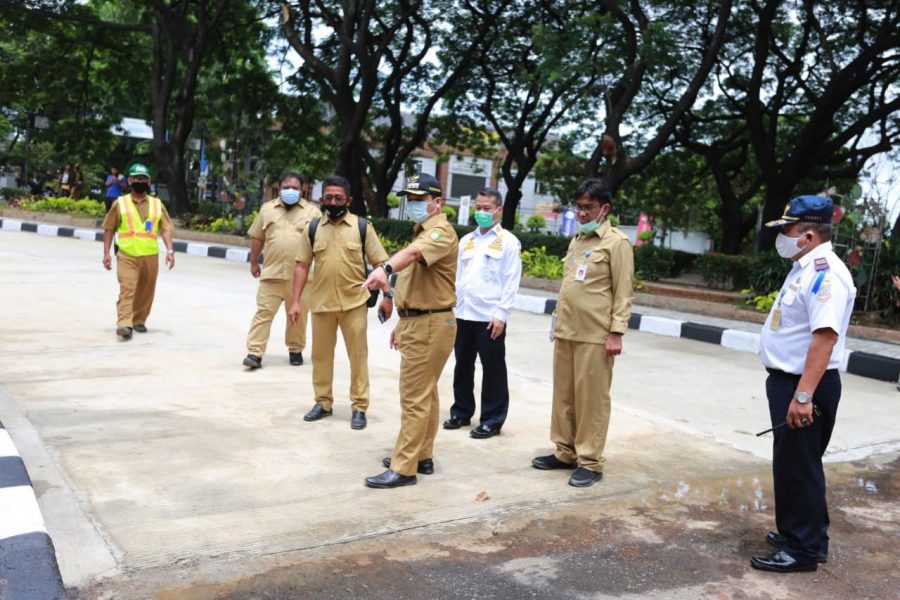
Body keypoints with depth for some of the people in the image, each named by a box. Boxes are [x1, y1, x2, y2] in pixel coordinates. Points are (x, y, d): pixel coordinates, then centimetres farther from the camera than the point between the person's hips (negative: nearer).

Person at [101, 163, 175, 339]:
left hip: (150, 256, 2)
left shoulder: (157, 204, 9)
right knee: (127, 289, -14)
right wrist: (106, 253, 2)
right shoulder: (120, 203, 6)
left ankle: (139, 321, 27)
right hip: (126, 255, -2)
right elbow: (109, 229, 8)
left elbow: (165, 229, 3)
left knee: (146, 291, 10)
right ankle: (124, 324, -19)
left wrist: (170, 250, -9)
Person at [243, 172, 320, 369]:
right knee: (264, 311, -3)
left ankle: (295, 350, 26)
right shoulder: (267, 209, 9)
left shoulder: (311, 211, 4)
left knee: (298, 314, 10)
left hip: (300, 275, 0)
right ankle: (255, 353, -2)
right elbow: (257, 238, 14)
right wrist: (254, 263, 14)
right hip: (272, 272, 1)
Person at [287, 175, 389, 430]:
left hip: (354, 302, -2)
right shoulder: (313, 228, 4)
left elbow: (380, 263, -1)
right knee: (321, 354, 12)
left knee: (358, 355, 3)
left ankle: (359, 407, 13)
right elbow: (302, 265, 6)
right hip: (321, 302, 3)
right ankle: (323, 402, 27)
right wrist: (295, 301, 2)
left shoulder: (362, 226, -2)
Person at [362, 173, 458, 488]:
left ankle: (403, 468, -2)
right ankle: (421, 456, 27)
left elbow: (412, 253, -39)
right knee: (425, 393, 17)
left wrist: (385, 269, -57)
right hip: (418, 322, 11)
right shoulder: (423, 232, 18)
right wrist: (404, 322, 20)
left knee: (414, 398, -7)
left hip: (430, 325, -11)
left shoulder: (441, 232, -16)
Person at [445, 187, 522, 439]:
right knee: (462, 366, 14)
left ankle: (492, 420, 12)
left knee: (493, 369, 3)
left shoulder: (508, 242, -2)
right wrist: (450, 307, 8)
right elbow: (457, 277, 15)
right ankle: (461, 411, 27)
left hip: (490, 317, -5)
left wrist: (501, 314, -13)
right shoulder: (466, 240, 14)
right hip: (462, 314, 5)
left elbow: (511, 282, -7)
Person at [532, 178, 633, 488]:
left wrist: (616, 332, -15)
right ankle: (565, 451, 25)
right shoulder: (577, 239, 16)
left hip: (595, 335, -7)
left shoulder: (616, 242, -6)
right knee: (563, 394, 12)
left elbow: (623, 292, -9)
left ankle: (590, 461, 9)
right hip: (566, 330, 7)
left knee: (591, 398, 0)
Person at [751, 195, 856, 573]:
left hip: (805, 386, -10)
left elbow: (825, 336, -30)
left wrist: (803, 395, -33)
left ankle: (803, 549, 13)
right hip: (787, 380, 10)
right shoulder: (804, 268, 12)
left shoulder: (825, 273, -21)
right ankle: (800, 532, 34)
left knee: (798, 465, 0)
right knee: (791, 463, 20)